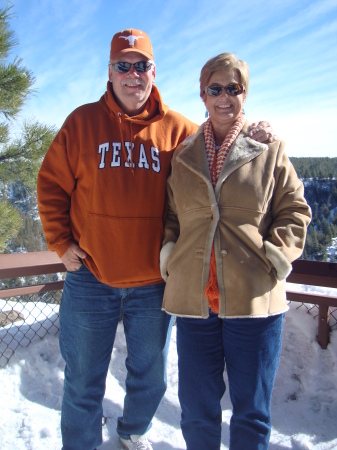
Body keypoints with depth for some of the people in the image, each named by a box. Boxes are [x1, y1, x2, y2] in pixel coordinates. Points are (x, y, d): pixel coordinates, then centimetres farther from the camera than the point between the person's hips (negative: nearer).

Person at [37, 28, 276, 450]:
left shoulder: (177, 128, 0)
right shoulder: (82, 122, 0)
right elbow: (51, 185, 3)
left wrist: (250, 136, -10)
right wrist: (61, 242, -3)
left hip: (153, 282, 1)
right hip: (90, 279, -1)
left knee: (150, 378, 20)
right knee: (83, 383, 14)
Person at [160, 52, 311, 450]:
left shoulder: (268, 149, 3)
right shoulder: (183, 155, 10)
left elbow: (295, 208, 4)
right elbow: (168, 214, 17)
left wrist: (278, 253, -9)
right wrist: (167, 250, 1)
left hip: (255, 299, -2)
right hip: (193, 297, 2)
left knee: (252, 409, 12)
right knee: (196, 407, 15)